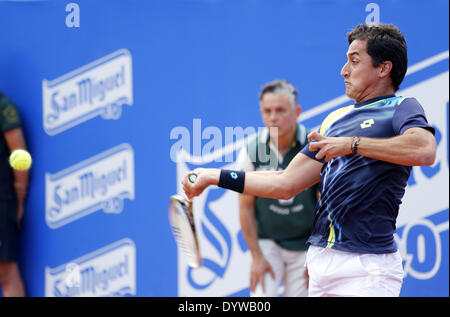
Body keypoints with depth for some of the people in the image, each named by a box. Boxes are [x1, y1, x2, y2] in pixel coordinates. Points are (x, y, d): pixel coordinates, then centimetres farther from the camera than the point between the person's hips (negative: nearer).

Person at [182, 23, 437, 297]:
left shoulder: (401, 108, 0)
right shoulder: (336, 119, 22)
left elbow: (425, 151, -23)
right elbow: (286, 184, 21)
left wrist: (353, 144, -22)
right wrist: (214, 177, 19)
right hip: (320, 260, 7)